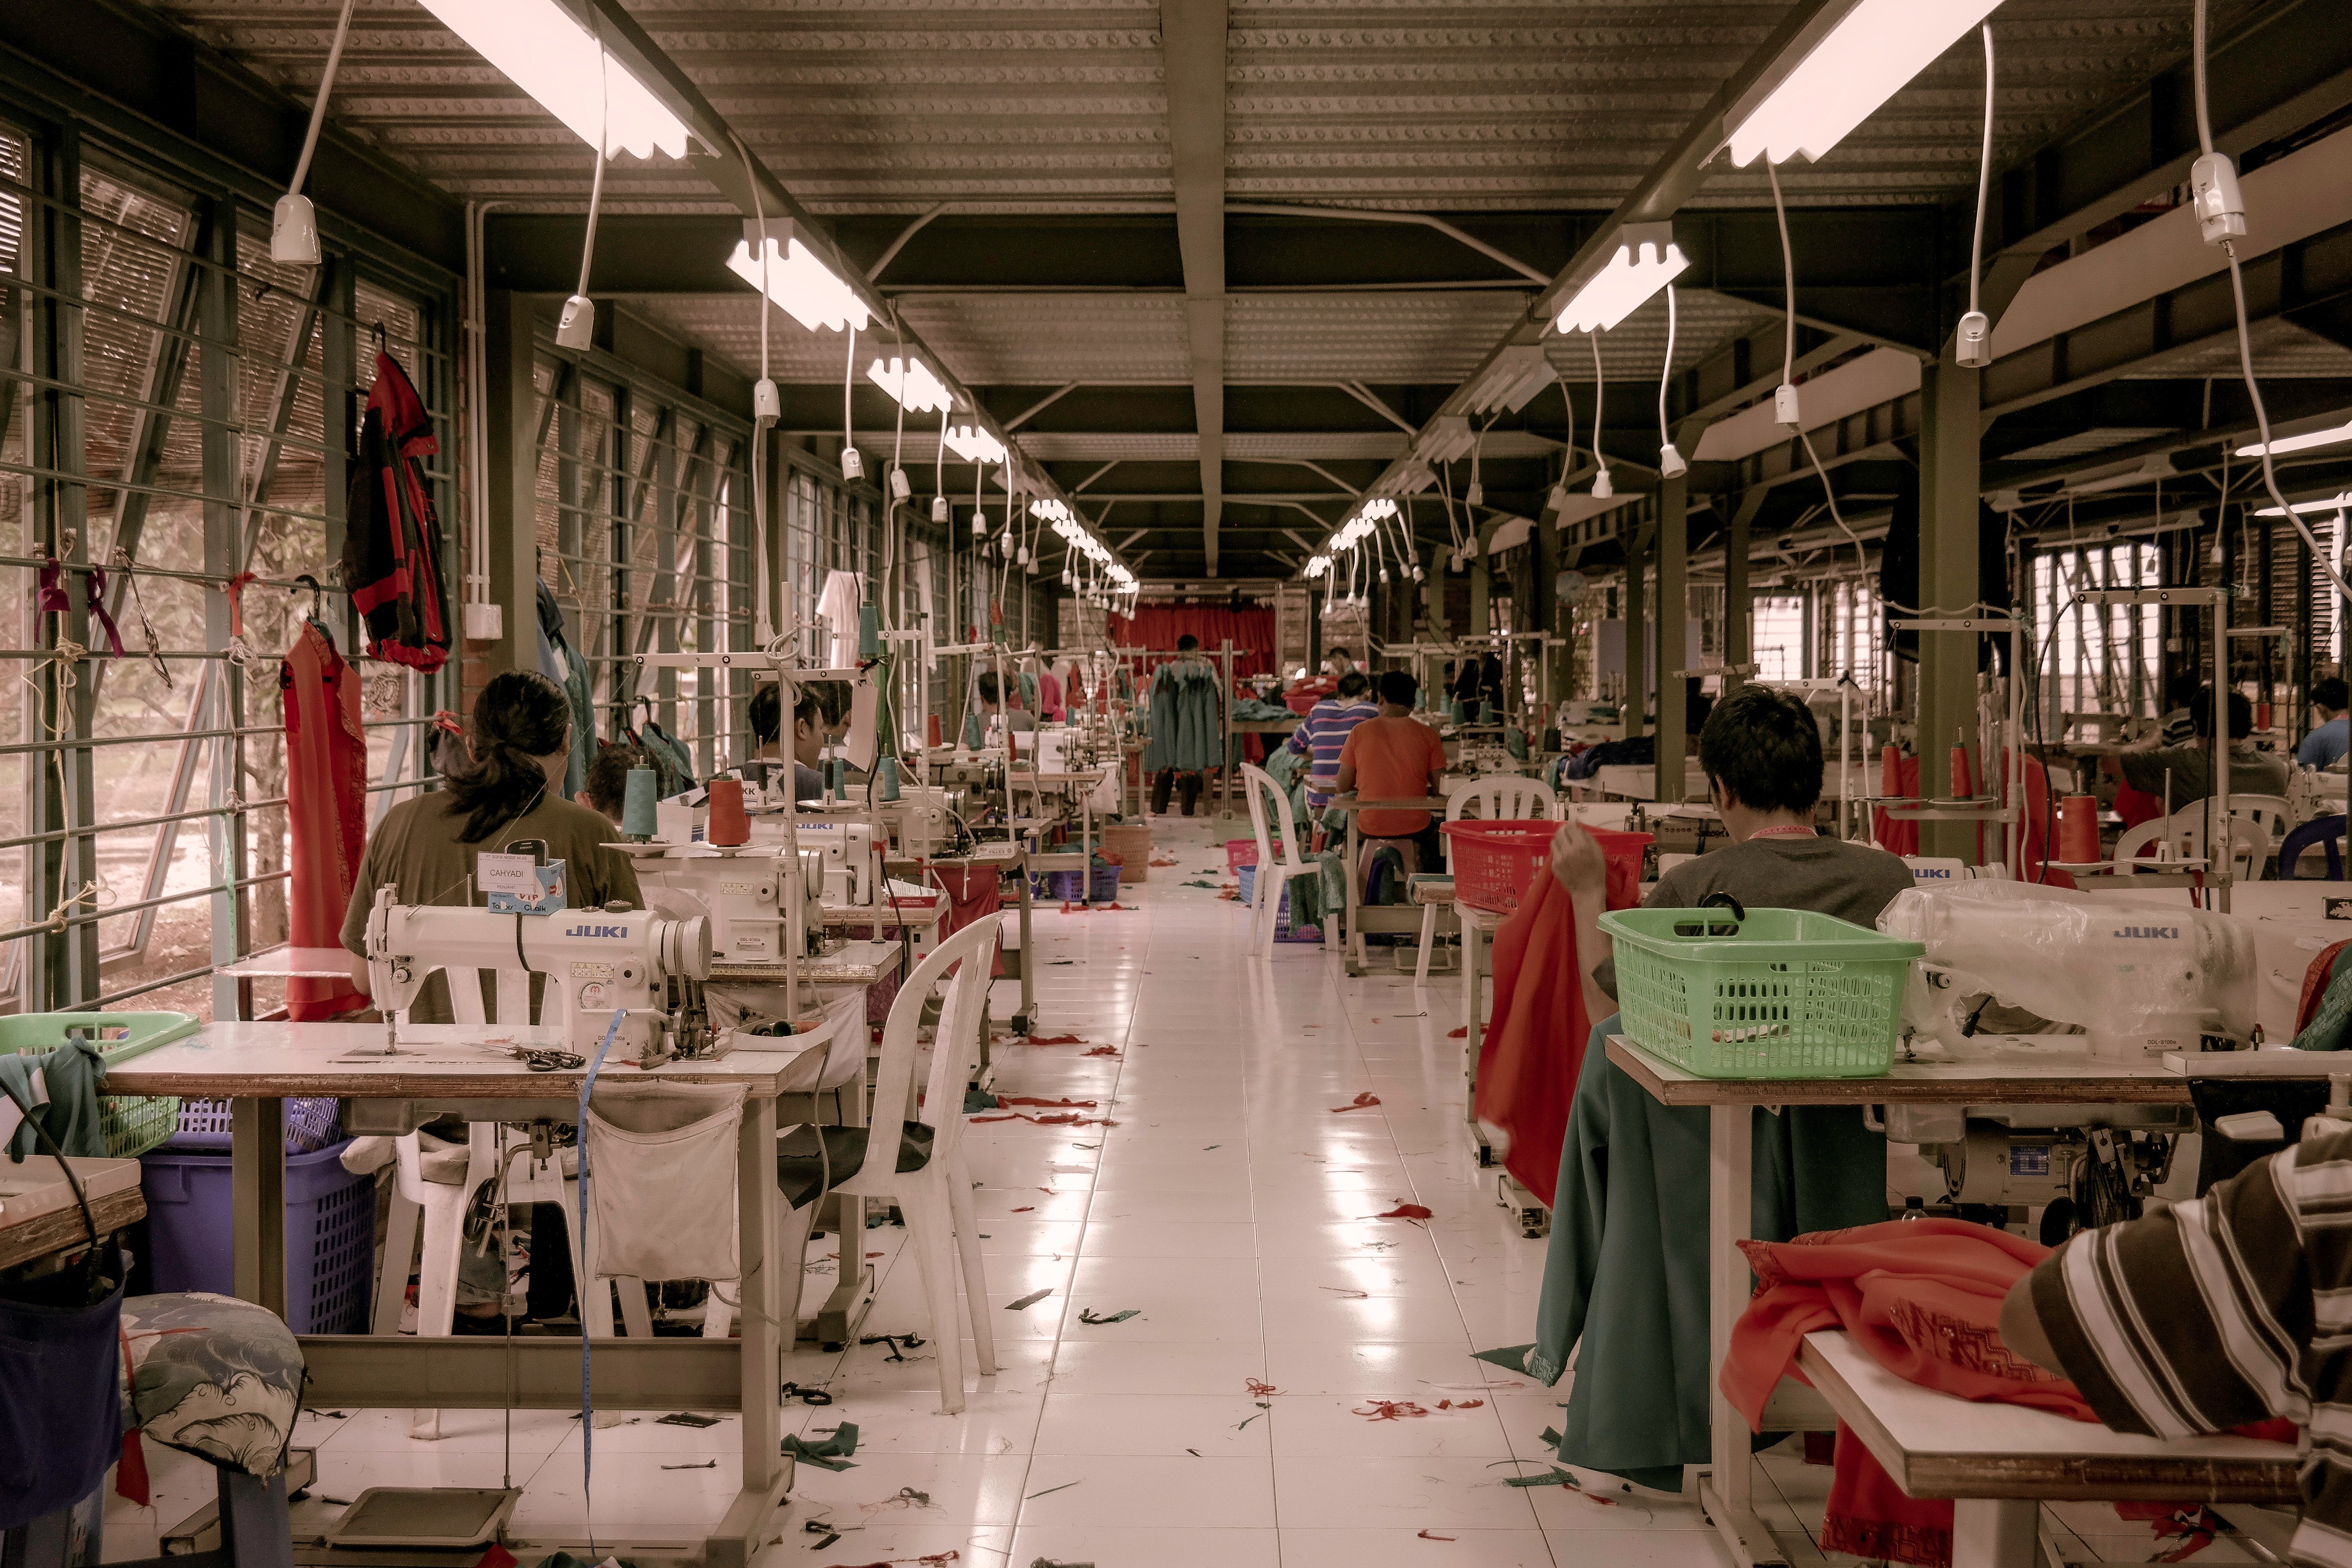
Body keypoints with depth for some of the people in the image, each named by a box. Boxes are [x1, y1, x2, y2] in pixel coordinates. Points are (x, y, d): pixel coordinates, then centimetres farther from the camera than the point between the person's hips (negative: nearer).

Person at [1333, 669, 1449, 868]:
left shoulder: (1360, 731, -3)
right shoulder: (1427, 735, -4)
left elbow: (1343, 787, 0)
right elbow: (1439, 788, -2)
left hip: (1369, 829, 0)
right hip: (1414, 828, 0)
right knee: (1434, 830, 36)